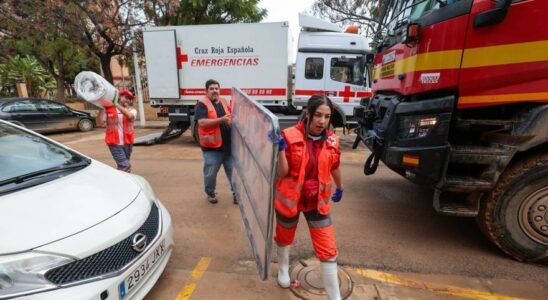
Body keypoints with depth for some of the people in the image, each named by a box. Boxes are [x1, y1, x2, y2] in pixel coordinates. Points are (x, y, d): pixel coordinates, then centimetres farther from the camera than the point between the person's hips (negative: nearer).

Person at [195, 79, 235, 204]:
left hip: (229, 145, 5)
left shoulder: (225, 102, 10)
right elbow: (202, 123, -19)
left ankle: (236, 192, 27)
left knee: (233, 170, 12)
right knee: (210, 173, 9)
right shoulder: (202, 104, -7)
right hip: (211, 146, -4)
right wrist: (221, 120, -25)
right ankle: (210, 193, 33)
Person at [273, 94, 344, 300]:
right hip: (289, 199, -1)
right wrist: (281, 149, -33)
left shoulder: (332, 141, -7)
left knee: (328, 250, 3)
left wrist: (340, 188, 26)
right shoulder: (290, 136, -19)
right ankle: (283, 269, 56)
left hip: (318, 202, 2)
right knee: (285, 238, 24)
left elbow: (334, 167, 12)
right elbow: (281, 173, -18)